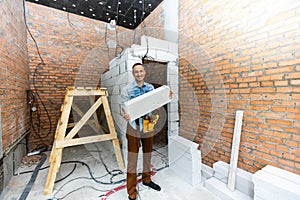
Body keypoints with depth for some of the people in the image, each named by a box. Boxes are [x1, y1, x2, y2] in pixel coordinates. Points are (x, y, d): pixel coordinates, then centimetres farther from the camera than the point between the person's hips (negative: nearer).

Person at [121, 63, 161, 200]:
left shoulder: (151, 87, 4)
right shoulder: (127, 89, -8)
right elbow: (124, 108, -10)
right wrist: (124, 115, -32)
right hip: (134, 127, -4)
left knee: (148, 154, 20)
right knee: (132, 158, 5)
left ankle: (146, 179, 45)